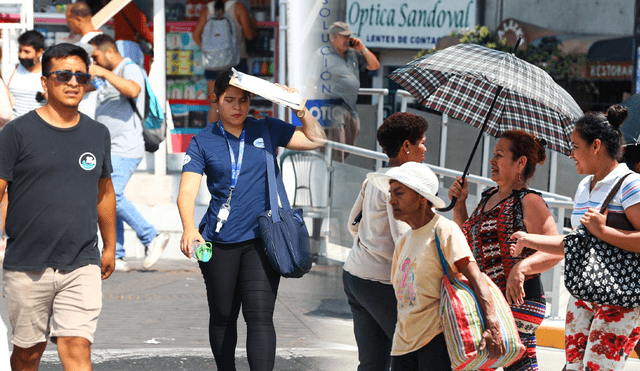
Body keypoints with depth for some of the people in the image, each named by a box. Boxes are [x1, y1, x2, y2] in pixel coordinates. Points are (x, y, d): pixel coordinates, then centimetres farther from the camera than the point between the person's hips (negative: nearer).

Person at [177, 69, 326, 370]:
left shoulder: (267, 130, 7)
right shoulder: (203, 141, 2)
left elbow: (316, 139, 14)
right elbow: (187, 190, -8)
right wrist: (189, 229, -26)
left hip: (261, 238, 0)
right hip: (219, 241, 1)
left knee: (260, 316, -12)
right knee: (222, 317, 11)